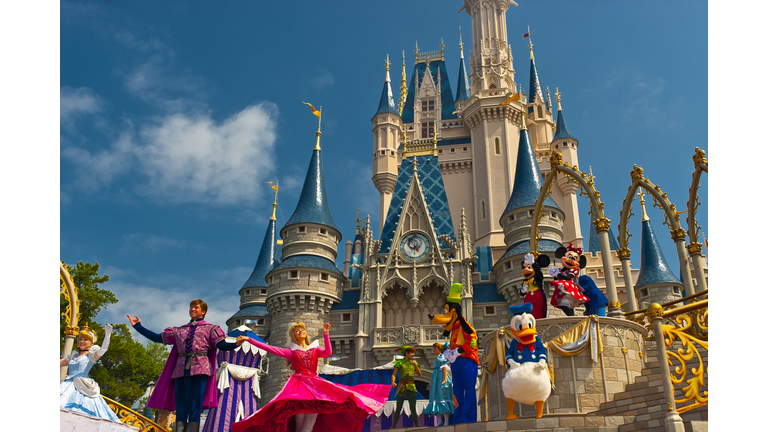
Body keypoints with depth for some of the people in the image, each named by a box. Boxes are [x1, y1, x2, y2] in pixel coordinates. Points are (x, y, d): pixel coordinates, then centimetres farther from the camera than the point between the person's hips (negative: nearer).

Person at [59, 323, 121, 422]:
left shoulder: (91, 355, 6)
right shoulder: (73, 356, 25)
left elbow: (103, 349, -14)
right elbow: (60, 363, 33)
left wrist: (107, 334, -27)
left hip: (82, 387, -5)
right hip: (68, 385, 5)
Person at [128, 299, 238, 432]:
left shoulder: (210, 328, 12)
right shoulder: (179, 330, 23)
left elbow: (222, 345, -2)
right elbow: (157, 337, 21)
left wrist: (236, 344, -23)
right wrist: (137, 326, 20)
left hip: (199, 370, -4)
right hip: (181, 370, 4)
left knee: (195, 408, -8)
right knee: (180, 409, 1)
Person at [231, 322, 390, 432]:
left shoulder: (315, 348, 16)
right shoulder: (291, 352, 12)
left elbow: (328, 353, -3)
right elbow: (268, 348, 6)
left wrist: (325, 334, -6)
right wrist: (248, 339, 2)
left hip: (315, 384, 2)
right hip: (298, 384, -2)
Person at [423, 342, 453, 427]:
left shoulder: (442, 357, -2)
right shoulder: (438, 358, 24)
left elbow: (444, 368, -14)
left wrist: (445, 380, -26)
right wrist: (431, 384, 26)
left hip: (441, 380, -9)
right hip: (436, 382, 9)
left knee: (443, 399, -13)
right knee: (437, 399, 4)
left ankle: (446, 422, -14)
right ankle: (441, 422, 4)